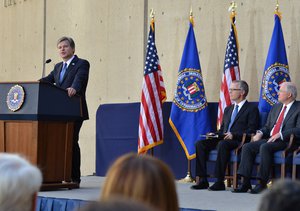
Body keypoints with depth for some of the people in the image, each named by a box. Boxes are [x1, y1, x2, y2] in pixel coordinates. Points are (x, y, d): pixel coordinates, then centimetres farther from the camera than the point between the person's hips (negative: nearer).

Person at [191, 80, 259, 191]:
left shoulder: (252, 109, 3)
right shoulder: (228, 109, 26)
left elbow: (251, 131, -8)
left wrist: (234, 135, -20)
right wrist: (215, 134, 5)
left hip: (239, 141, -7)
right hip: (223, 139, 7)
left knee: (222, 144, -38)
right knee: (200, 144, -14)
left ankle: (220, 182, -34)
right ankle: (202, 180, -16)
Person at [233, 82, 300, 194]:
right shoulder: (276, 107, 22)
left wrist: (280, 134, -21)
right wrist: (260, 133, 2)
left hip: (285, 142, -7)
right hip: (269, 139, 8)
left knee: (265, 147, -34)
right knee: (247, 147, -13)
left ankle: (262, 183, -29)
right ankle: (245, 182, -16)